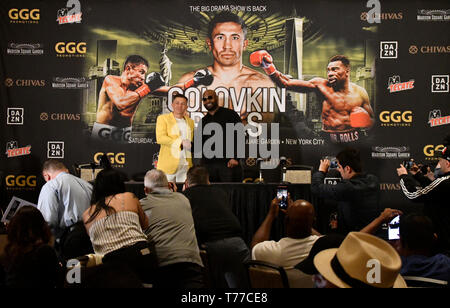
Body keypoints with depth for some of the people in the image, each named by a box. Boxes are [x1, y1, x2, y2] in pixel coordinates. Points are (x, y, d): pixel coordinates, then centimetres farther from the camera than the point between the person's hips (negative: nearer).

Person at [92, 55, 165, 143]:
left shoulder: (139, 85, 2)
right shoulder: (110, 80, -11)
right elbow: (121, 103, -26)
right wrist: (147, 87, -25)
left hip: (125, 132, 4)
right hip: (104, 132, -4)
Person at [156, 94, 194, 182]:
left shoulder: (190, 122, 18)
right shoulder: (163, 118, 4)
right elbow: (160, 138, -10)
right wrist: (181, 142, -19)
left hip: (186, 165, 4)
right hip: (169, 165, -3)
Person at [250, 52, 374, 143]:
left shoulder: (360, 92, 6)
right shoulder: (322, 85, 0)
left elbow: (372, 120, 16)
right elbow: (288, 83, -6)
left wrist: (364, 122, -8)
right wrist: (269, 68, -18)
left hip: (354, 140, 2)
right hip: (328, 140, -1)